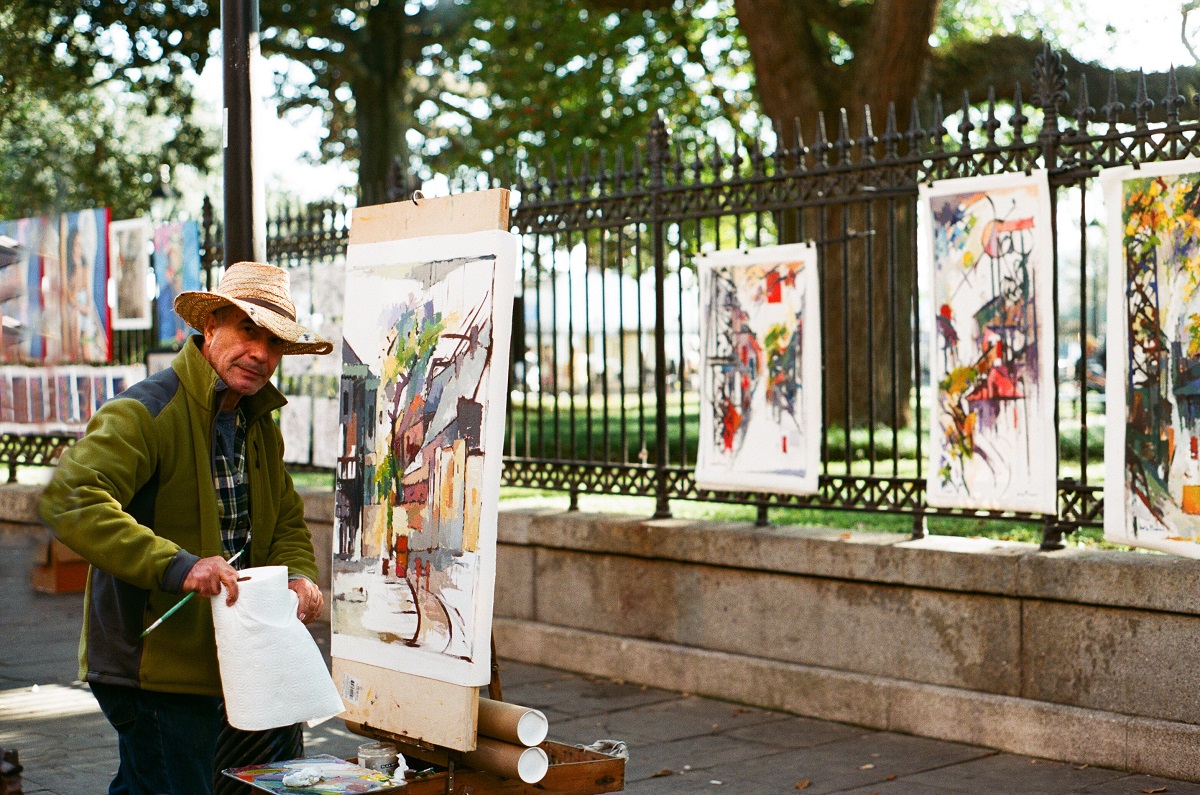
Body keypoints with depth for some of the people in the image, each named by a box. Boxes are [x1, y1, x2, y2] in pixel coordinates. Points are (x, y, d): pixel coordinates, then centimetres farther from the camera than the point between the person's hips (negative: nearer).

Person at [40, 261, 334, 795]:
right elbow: (69, 500, -27)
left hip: (217, 667, 8)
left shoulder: (261, 428, 14)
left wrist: (297, 574, -1)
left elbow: (286, 522, 23)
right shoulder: (144, 413, -15)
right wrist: (177, 565, -34)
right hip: (151, 666, -8)